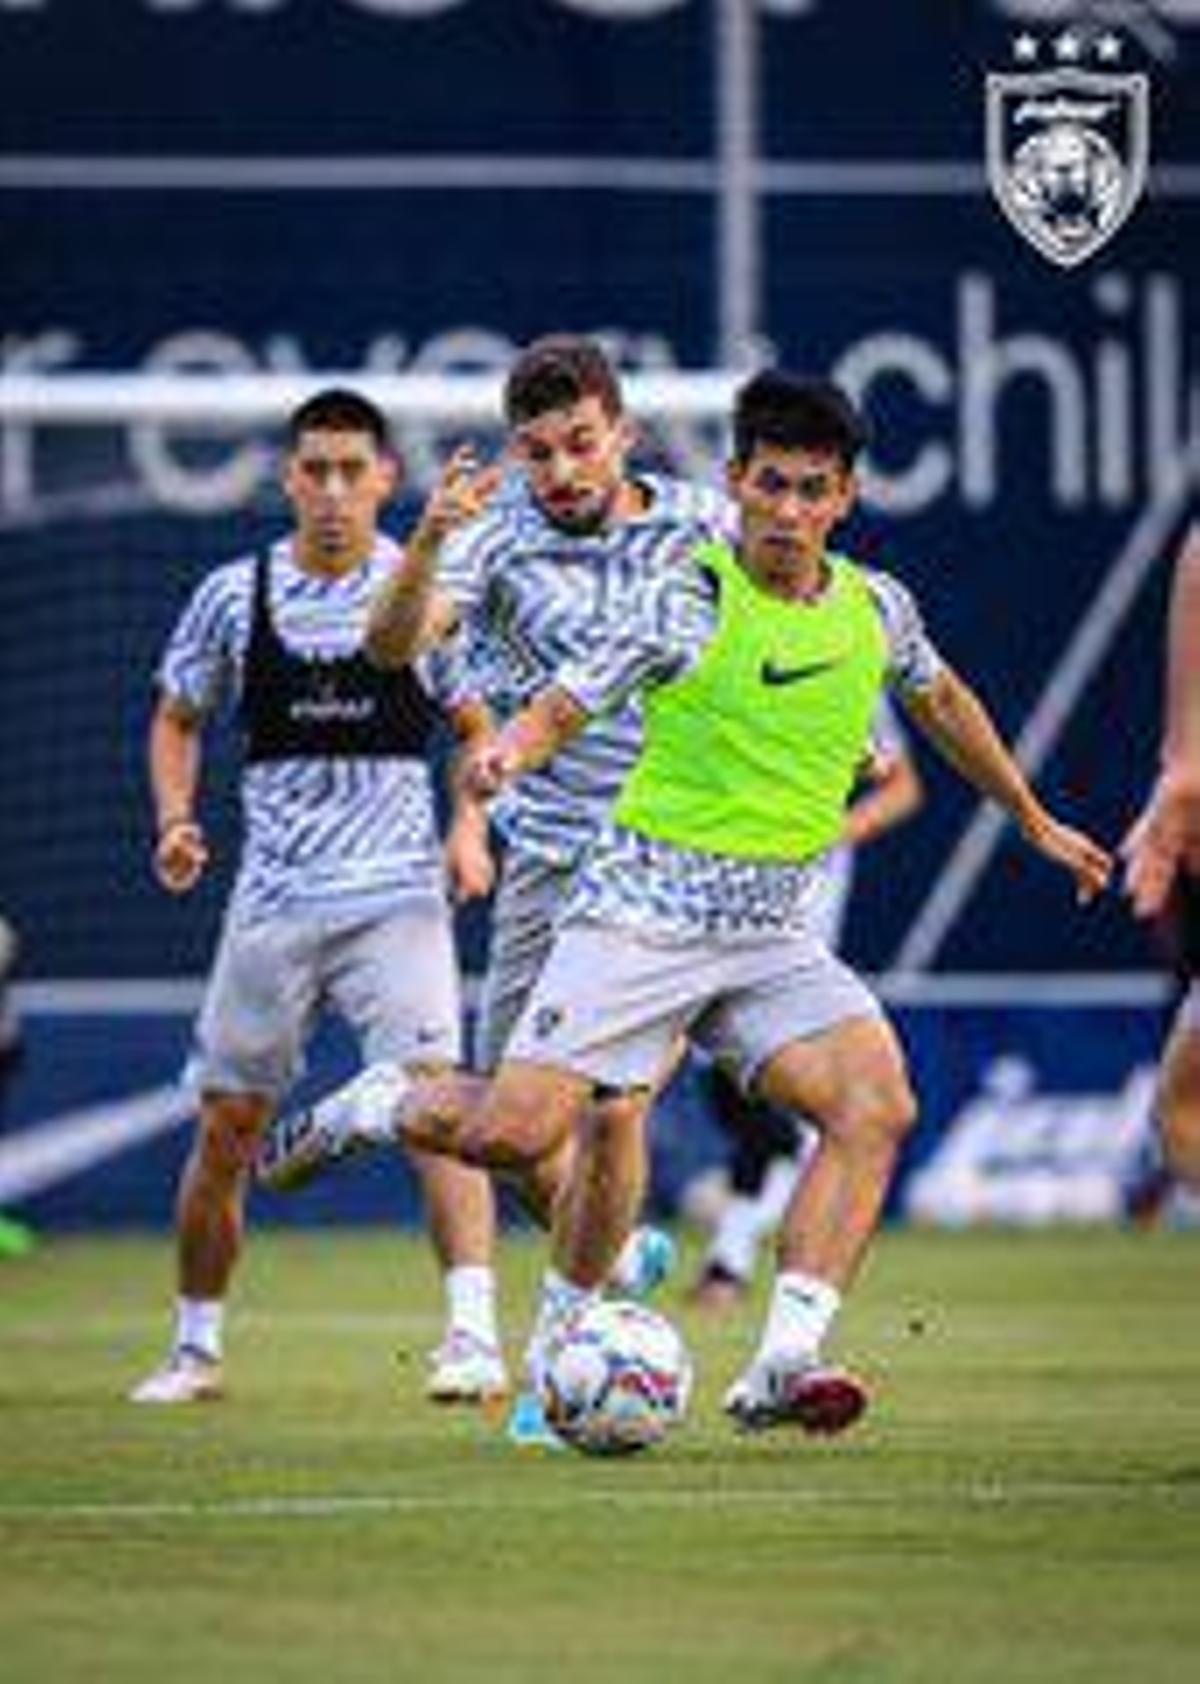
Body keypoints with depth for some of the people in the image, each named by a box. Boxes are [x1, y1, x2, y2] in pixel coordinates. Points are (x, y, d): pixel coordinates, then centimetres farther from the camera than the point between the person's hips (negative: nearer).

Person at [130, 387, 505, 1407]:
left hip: (397, 895, -2)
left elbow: (478, 724, 9)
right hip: (272, 898, 2)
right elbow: (178, 717, 16)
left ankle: (474, 1332, -24)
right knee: (227, 1126, 7)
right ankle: (197, 1347, 24)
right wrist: (177, 818, 0)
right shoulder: (235, 596, 3)